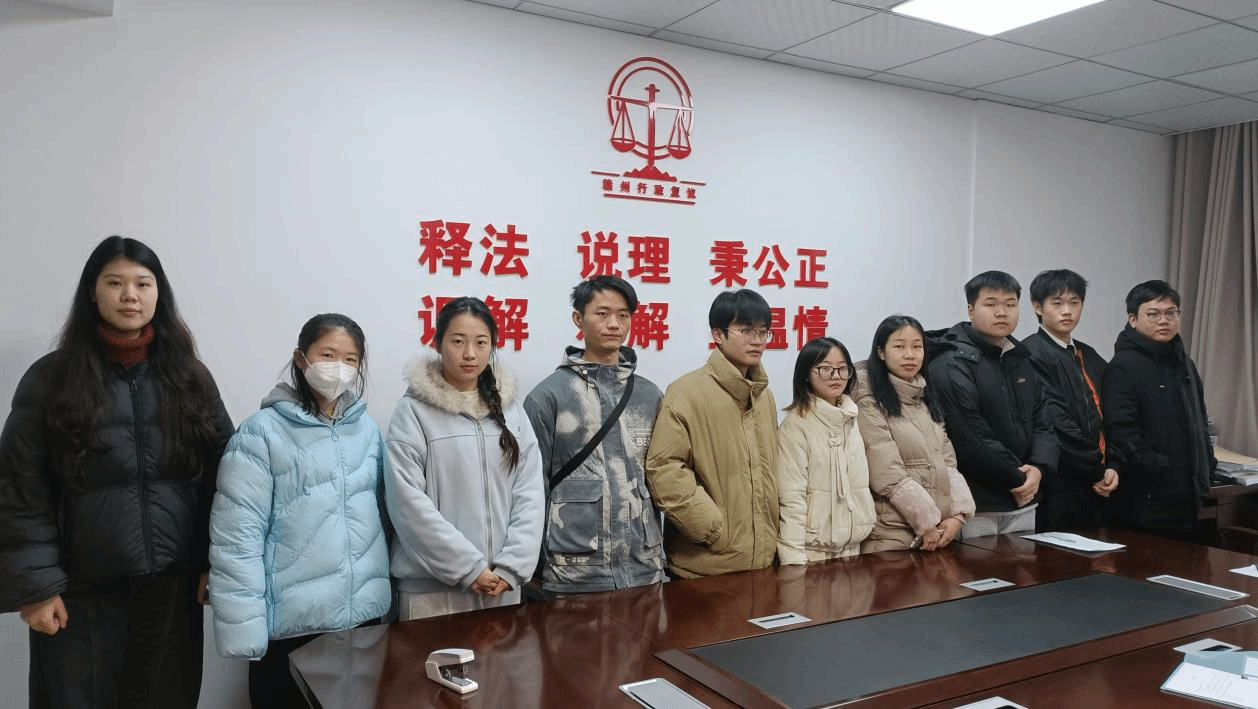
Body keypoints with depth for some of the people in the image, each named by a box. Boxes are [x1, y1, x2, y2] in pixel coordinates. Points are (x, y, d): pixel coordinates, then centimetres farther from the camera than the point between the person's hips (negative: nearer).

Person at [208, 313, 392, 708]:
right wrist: (244, 634, -16)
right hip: (291, 627, -4)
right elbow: (236, 541, -13)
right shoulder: (262, 434, -10)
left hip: (364, 617, 5)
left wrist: (383, 593, 11)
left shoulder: (368, 430, 5)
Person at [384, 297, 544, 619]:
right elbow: (408, 501, -12)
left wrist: (511, 567, -9)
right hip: (432, 587, -3)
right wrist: (468, 568, -14)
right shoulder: (413, 411, -5)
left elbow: (530, 491, 2)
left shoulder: (511, 410, 6)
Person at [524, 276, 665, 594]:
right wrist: (533, 568, -3)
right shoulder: (548, 396, -3)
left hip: (645, 571, 4)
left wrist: (663, 556, 11)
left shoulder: (651, 395, 9)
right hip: (574, 575, -3)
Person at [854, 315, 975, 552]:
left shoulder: (927, 402, 15)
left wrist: (958, 515, -5)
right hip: (893, 535, -6)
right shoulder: (870, 406, -10)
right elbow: (887, 477, -16)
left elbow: (948, 463, 8)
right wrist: (927, 524, -13)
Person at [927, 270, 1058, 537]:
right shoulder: (951, 365, -12)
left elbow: (1043, 424, 13)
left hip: (1023, 502, 8)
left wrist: (1039, 468, -6)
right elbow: (969, 438, -18)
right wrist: (1018, 480, -11)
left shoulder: (1021, 362, 16)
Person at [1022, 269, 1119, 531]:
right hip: (1058, 488, -8)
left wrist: (1112, 466, 1)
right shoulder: (1032, 354, -10)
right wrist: (1097, 472, -10)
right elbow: (1055, 424, -16)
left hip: (1096, 489, 8)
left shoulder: (1090, 358, 17)